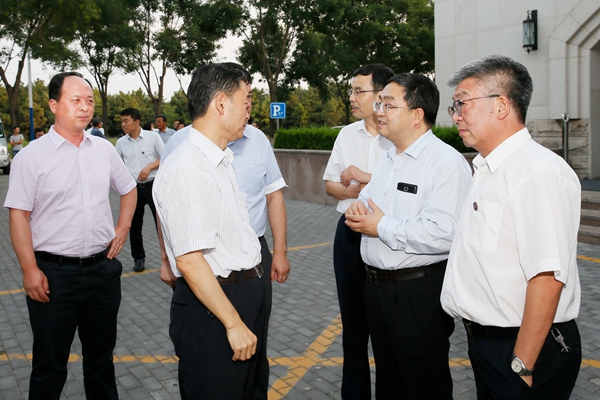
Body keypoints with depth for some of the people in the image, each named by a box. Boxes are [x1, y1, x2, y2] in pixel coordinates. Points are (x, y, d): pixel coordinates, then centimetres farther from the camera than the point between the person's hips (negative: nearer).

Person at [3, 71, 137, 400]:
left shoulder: (104, 149, 5)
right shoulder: (32, 156, -8)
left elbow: (128, 189, 19)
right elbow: (19, 215, -9)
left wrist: (123, 228, 8)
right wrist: (30, 270, -14)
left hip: (103, 268, 4)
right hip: (54, 273, -4)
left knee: (101, 356, 19)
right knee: (49, 364, 11)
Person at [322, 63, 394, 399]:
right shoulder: (347, 134, 8)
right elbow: (330, 184, 12)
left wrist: (365, 177, -14)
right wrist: (351, 191, -8)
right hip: (350, 233, 6)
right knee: (353, 318, 16)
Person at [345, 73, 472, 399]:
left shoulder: (446, 162, -17)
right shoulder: (387, 159, 13)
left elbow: (443, 234, -29)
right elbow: (367, 204, 22)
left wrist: (382, 227, -20)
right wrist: (358, 208, -2)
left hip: (419, 294, -8)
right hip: (376, 285, 8)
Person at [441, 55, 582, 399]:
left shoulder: (539, 172, -22)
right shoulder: (488, 170, 10)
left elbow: (547, 278, -27)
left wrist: (522, 367, -23)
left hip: (521, 349, -9)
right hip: (486, 342, 9)